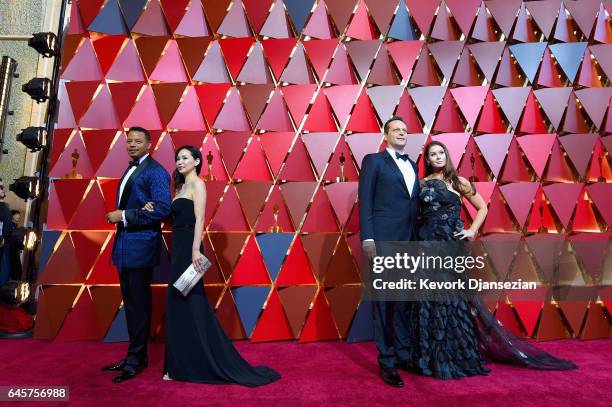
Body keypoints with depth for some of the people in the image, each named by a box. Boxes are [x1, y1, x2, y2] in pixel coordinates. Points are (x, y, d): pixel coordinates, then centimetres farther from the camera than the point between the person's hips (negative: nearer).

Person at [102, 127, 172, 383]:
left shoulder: (155, 172, -11)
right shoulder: (130, 170, 18)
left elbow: (163, 209, -21)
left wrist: (124, 216, -17)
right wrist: (118, 216, 0)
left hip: (140, 246, -9)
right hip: (124, 245, 9)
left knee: (139, 303, 1)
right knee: (130, 302, 16)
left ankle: (137, 359, 16)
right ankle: (134, 355, 29)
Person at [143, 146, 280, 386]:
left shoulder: (197, 183, -6)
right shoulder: (181, 186, 18)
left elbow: (199, 219, -17)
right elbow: (176, 219, 15)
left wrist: (195, 250, -25)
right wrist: (156, 211, 2)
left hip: (188, 248, -9)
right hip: (178, 248, 9)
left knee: (191, 304, -3)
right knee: (178, 305, 11)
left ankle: (203, 365, 9)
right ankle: (182, 365, 22)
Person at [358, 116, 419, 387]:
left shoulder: (413, 165, 19)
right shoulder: (374, 161, 1)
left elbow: (415, 204, 17)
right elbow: (365, 201, -6)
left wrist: (418, 238, 10)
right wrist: (367, 239, -14)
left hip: (409, 241, 6)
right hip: (383, 240, -6)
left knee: (405, 299, 14)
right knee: (384, 301, 2)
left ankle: (403, 352, 28)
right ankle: (387, 361, 13)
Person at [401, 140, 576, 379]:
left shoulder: (458, 182, 3)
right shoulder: (422, 183, 8)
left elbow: (482, 208, 9)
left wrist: (472, 231, -1)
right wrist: (416, 234, 0)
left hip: (451, 245, -2)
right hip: (426, 244, 2)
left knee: (453, 298, 2)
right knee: (427, 300, 6)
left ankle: (454, 357, 19)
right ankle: (429, 357, 21)